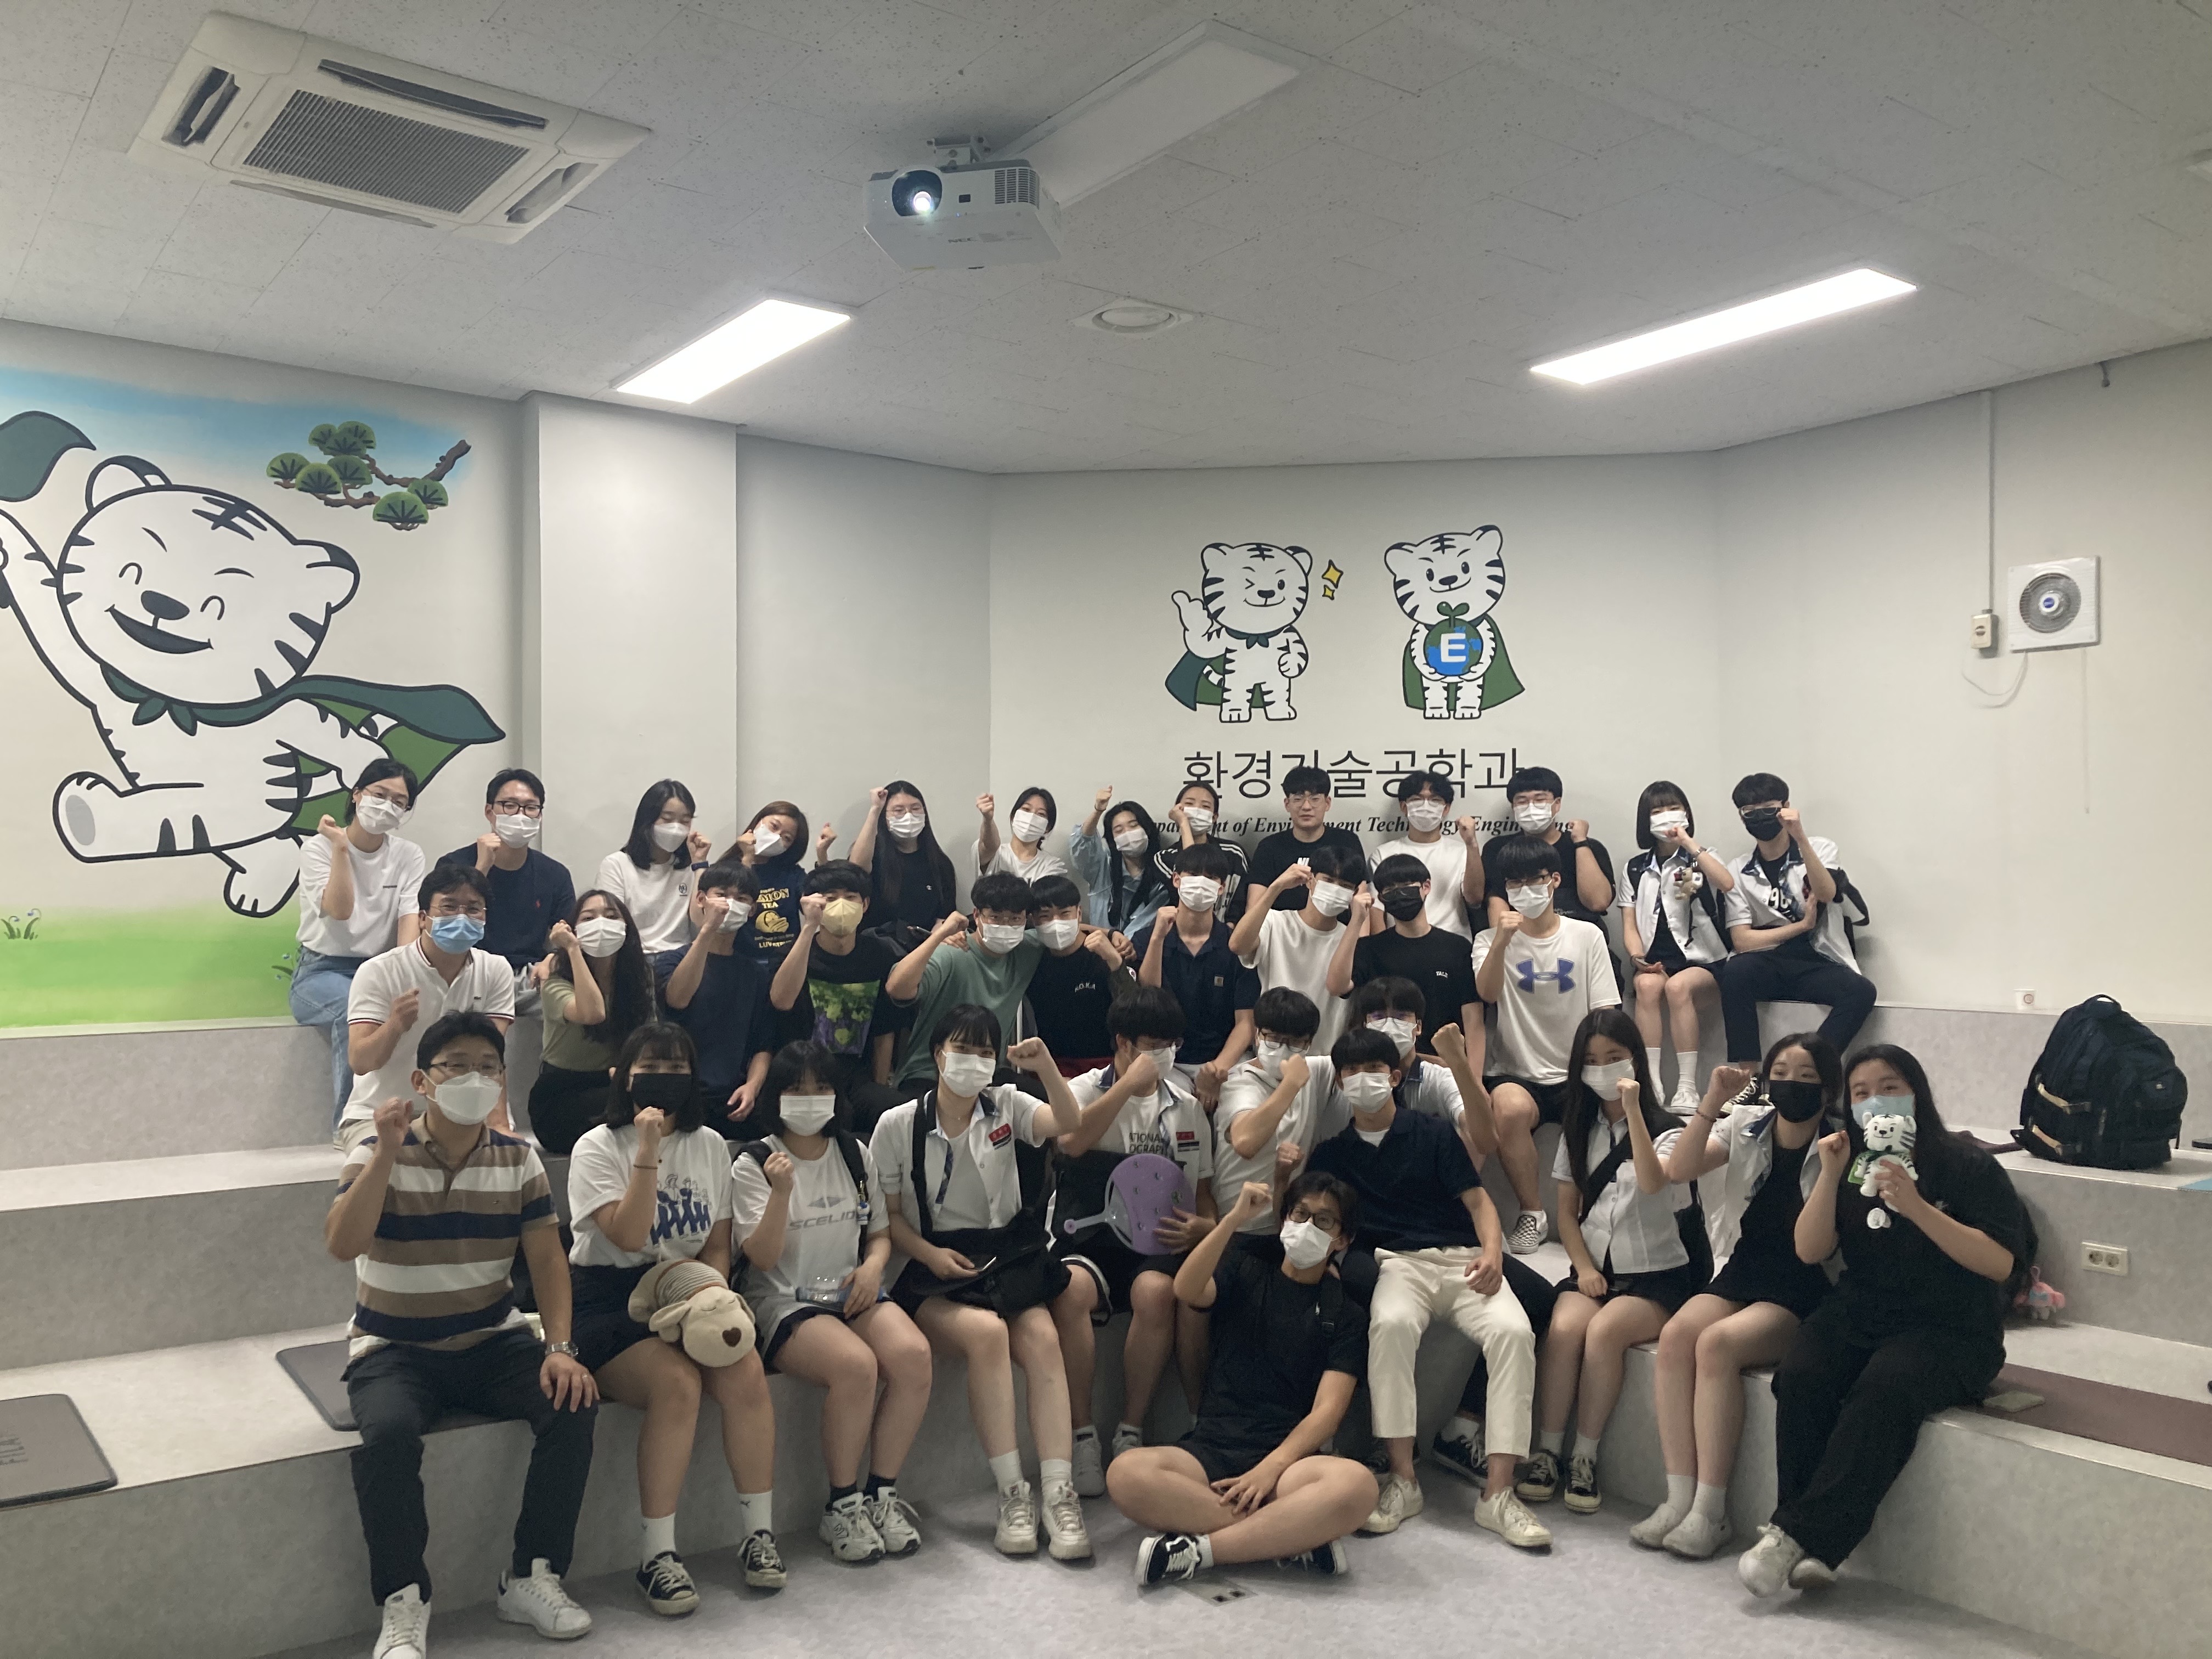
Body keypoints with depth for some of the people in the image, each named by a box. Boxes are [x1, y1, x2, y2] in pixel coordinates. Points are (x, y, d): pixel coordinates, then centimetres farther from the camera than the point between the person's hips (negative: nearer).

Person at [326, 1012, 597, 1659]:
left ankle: (532, 1579, -6)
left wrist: (559, 1347, -15)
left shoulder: (517, 1159, 1)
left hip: (492, 1343, 3)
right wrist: (387, 1150, -30)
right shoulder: (378, 1155, -8)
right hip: (394, 1351, -3)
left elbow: (547, 1259, -2)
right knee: (389, 1434, -33)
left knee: (572, 1403, -22)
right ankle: (404, 1604, -13)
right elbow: (342, 1244, -24)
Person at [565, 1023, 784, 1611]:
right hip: (610, 1301, -4)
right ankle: (656, 1555, -20)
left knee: (746, 1374, -24)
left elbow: (718, 1244, 12)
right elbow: (628, 1236, -17)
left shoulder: (710, 1145, 10)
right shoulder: (598, 1148, -4)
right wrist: (647, 1151, -21)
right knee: (678, 1383, -31)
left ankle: (759, 1533, -12)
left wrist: (709, 1292, -9)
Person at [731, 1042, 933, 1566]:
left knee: (913, 1355, -26)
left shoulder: (855, 1153, 12)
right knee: (856, 1365, -33)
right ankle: (842, 1505, -13)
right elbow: (763, 1258, -10)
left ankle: (883, 1493, -10)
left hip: (854, 1295, 4)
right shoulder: (754, 1164, -2)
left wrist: (874, 1266, -5)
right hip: (786, 1304, -4)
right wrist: (782, 1193, -25)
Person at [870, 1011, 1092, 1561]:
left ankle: (1059, 1493, -29)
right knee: (987, 1332, -32)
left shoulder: (1006, 1106, 8)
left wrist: (1045, 1066, -24)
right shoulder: (898, 1125, 2)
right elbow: (888, 1215, 3)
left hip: (1006, 1258, 2)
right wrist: (930, 1253, -14)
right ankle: (1012, 1495, -25)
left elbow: (1069, 1123, -10)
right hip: (931, 1273, -2)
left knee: (1042, 1337, -28)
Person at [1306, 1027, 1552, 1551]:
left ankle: (1498, 1492, -29)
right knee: (1391, 1323, -37)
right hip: (1396, 1263, 0)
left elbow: (1477, 1199, 7)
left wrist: (1492, 1252, -12)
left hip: (1462, 1259, 0)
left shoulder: (1432, 1133, 14)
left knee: (1513, 1330, -31)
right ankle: (1402, 1479, -29)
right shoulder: (1331, 1153, 18)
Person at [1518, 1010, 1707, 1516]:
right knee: (1564, 1328, -28)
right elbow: (1567, 1211, 11)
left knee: (1604, 1332, -31)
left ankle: (1585, 1458, -18)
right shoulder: (1579, 1131, 13)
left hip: (1657, 1275, -3)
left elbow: (1652, 1181, -23)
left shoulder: (1667, 1130, 0)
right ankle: (1548, 1451, -18)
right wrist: (1584, 1267, -4)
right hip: (1596, 1270, 3)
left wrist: (1632, 1108, -25)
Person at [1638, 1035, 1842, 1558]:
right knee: (1675, 1336, -24)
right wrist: (1711, 1103, -14)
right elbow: (1679, 1170, -6)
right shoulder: (1747, 1125, 8)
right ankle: (1679, 1499, -20)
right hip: (1739, 1275, 4)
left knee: (1716, 1343, -29)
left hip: (1802, 1294, -4)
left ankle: (1710, 1510, -22)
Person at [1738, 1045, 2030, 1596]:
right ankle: (1811, 1548, -28)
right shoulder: (1851, 1161, 11)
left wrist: (1916, 1206, -20)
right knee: (1799, 1378, -27)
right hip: (1859, 1315, 4)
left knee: (1882, 1391, -34)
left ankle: (1798, 1536, -30)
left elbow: (2000, 1263, -12)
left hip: (1947, 1329, -4)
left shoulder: (1967, 1165, -2)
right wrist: (1830, 1175, -8)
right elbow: (1809, 1251, 4)